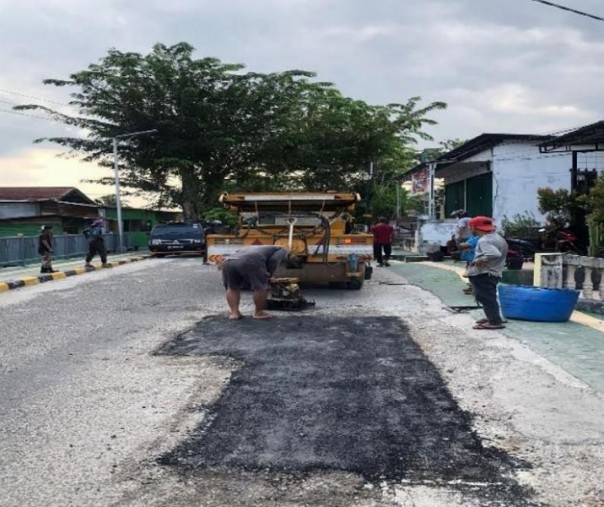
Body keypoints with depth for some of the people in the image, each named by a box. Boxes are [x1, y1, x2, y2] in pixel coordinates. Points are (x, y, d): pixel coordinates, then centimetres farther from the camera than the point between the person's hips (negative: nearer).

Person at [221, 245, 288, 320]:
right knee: (261, 288, 9)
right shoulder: (281, 250, 25)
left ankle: (234, 313, 17)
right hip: (250, 262, -6)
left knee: (232, 288, 23)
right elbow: (274, 260, 5)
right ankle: (259, 313, 16)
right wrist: (269, 274, 17)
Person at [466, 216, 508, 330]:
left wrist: (480, 260, -23)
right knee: (488, 297, 22)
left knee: (486, 298, -6)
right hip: (493, 273, 10)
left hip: (483, 274, -10)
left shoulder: (484, 241, -20)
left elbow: (495, 254, -34)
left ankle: (495, 322, -6)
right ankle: (492, 317, 30)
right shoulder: (498, 238, 13)